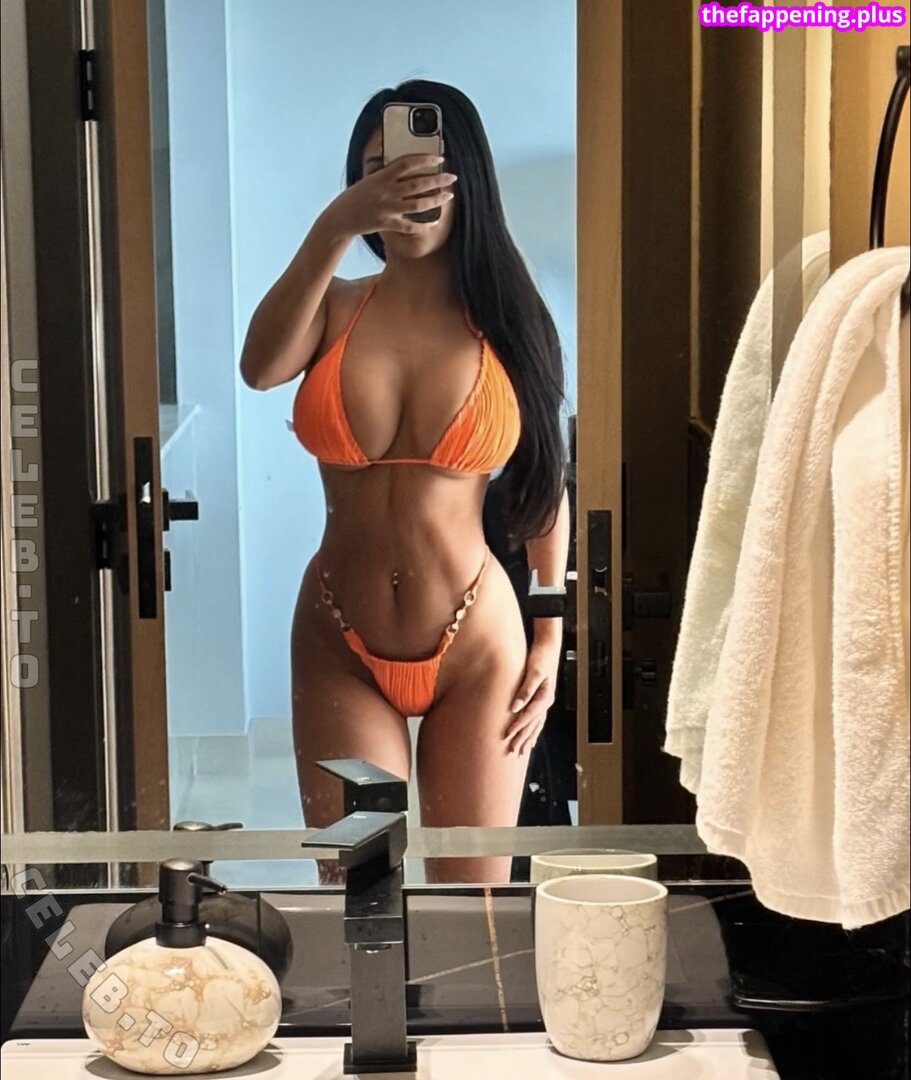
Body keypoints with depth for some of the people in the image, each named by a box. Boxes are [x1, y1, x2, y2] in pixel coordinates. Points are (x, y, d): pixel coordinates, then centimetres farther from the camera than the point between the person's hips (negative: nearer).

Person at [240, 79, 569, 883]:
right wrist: (335, 228, -37)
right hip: (341, 646, 1)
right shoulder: (333, 308, -2)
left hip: (476, 643, 0)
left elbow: (545, 489, 4)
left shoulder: (506, 319, -3)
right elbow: (260, 368, -26)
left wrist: (549, 638, 1)